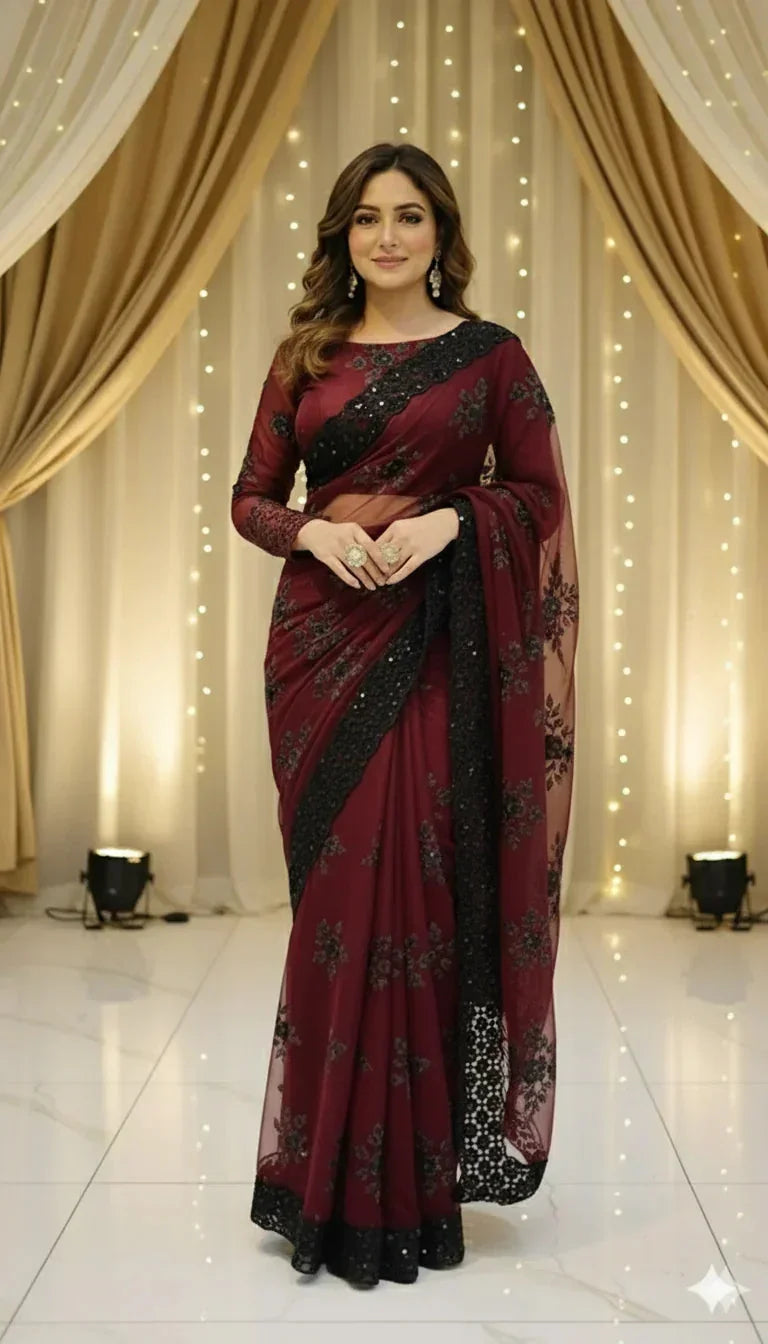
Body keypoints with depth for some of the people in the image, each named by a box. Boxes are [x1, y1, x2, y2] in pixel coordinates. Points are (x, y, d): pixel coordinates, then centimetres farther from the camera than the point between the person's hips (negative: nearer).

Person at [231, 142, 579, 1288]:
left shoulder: (491, 354, 5)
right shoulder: (305, 356, 12)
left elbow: (542, 495, 4)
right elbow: (250, 496, 10)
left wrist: (449, 518, -13)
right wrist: (315, 531, -10)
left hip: (438, 646, -2)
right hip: (321, 638, 2)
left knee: (419, 888, -4)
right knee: (337, 887, 4)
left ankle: (408, 1181, 11)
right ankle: (335, 1182, 17)